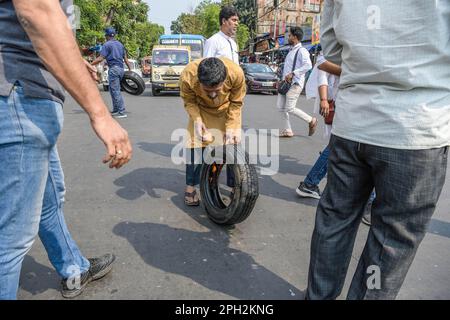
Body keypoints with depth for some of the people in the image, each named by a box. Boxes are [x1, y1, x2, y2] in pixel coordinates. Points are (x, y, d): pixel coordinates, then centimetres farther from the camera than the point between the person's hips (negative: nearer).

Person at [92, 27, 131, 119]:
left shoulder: (107, 45, -5)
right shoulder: (120, 44, 17)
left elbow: (100, 59, -12)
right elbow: (126, 58, 16)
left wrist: (90, 64, -6)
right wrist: (130, 69, 20)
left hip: (113, 69, -8)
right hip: (121, 69, 8)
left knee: (115, 91, -6)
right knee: (113, 90, 17)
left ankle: (122, 112, -8)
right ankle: (115, 110, 20)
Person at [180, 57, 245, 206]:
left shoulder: (236, 73, -38)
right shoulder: (187, 77, -37)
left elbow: (236, 103, -18)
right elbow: (189, 102, -16)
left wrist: (231, 126, -26)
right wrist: (197, 120, -33)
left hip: (228, 109, 0)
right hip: (202, 109, 0)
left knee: (233, 143, -4)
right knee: (195, 143, -7)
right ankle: (190, 186, 10)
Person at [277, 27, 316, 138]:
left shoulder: (301, 51, -10)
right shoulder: (292, 51, 20)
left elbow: (308, 65, -24)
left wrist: (292, 73, -26)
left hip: (295, 84, -9)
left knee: (290, 109, -11)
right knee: (281, 106, 3)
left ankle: (311, 121, 8)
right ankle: (288, 130, 13)